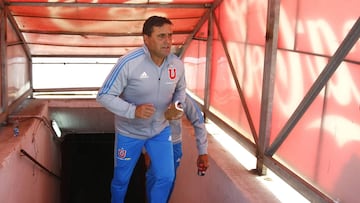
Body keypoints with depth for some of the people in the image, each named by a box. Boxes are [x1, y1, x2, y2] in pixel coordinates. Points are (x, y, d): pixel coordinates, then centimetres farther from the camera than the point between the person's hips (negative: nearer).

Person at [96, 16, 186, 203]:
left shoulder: (177, 64, -12)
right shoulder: (128, 63, -27)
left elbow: (180, 89, 10)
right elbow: (104, 96, -22)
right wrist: (133, 111, -35)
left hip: (161, 130, 3)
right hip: (129, 132, -3)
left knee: (166, 177, 2)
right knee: (121, 179, 15)